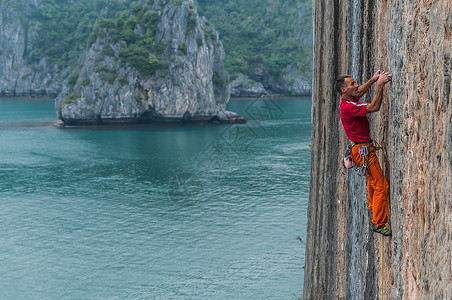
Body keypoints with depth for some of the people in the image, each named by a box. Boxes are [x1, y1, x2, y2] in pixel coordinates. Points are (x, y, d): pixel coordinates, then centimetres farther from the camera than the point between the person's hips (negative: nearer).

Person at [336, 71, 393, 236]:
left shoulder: (346, 102, 5)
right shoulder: (348, 107, -26)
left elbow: (359, 92, 26)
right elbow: (374, 107, -30)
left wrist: (373, 80, 19)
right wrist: (380, 84, -26)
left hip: (363, 147, 11)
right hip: (363, 150, -11)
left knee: (372, 179, 31)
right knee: (381, 186, -7)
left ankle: (373, 207, 52)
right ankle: (378, 223, 0)